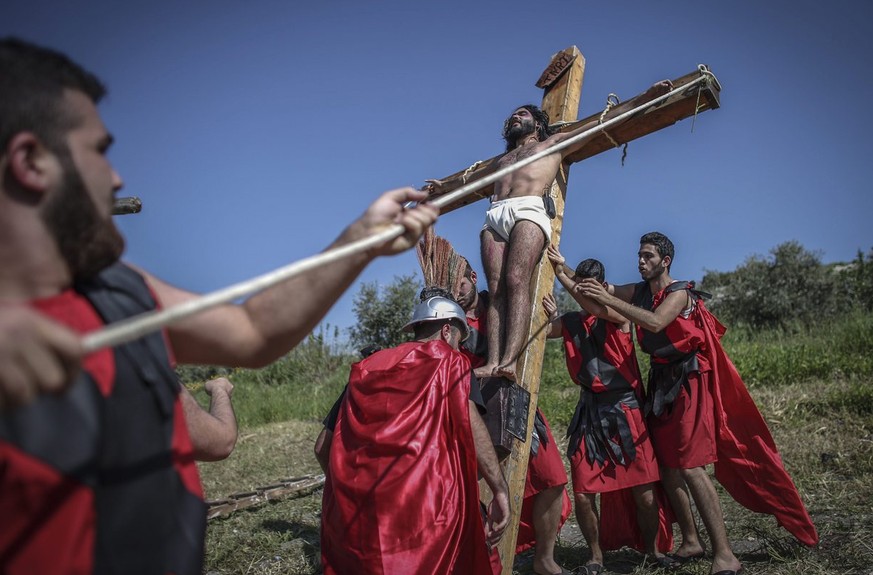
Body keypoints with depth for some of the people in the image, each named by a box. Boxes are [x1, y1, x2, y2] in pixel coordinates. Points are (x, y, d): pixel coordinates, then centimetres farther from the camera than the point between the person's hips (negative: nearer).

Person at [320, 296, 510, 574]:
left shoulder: (364, 368, 21)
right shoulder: (447, 359, 7)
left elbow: (324, 446, 21)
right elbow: (470, 424, -10)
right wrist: (501, 490, -10)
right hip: (421, 505, -5)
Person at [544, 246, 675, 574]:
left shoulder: (618, 315, -3)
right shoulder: (569, 322, 8)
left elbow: (597, 308, -23)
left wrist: (561, 275, -28)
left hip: (625, 410, -2)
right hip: (589, 412, 3)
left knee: (645, 495, -2)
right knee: (583, 494, -3)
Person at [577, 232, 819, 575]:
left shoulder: (679, 293, -11)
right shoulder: (639, 291, 8)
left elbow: (656, 322, -30)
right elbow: (590, 289, 10)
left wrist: (609, 300, -33)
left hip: (688, 382, -7)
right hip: (660, 382, 7)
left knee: (689, 466, -14)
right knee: (667, 466, 6)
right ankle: (690, 542, 16)